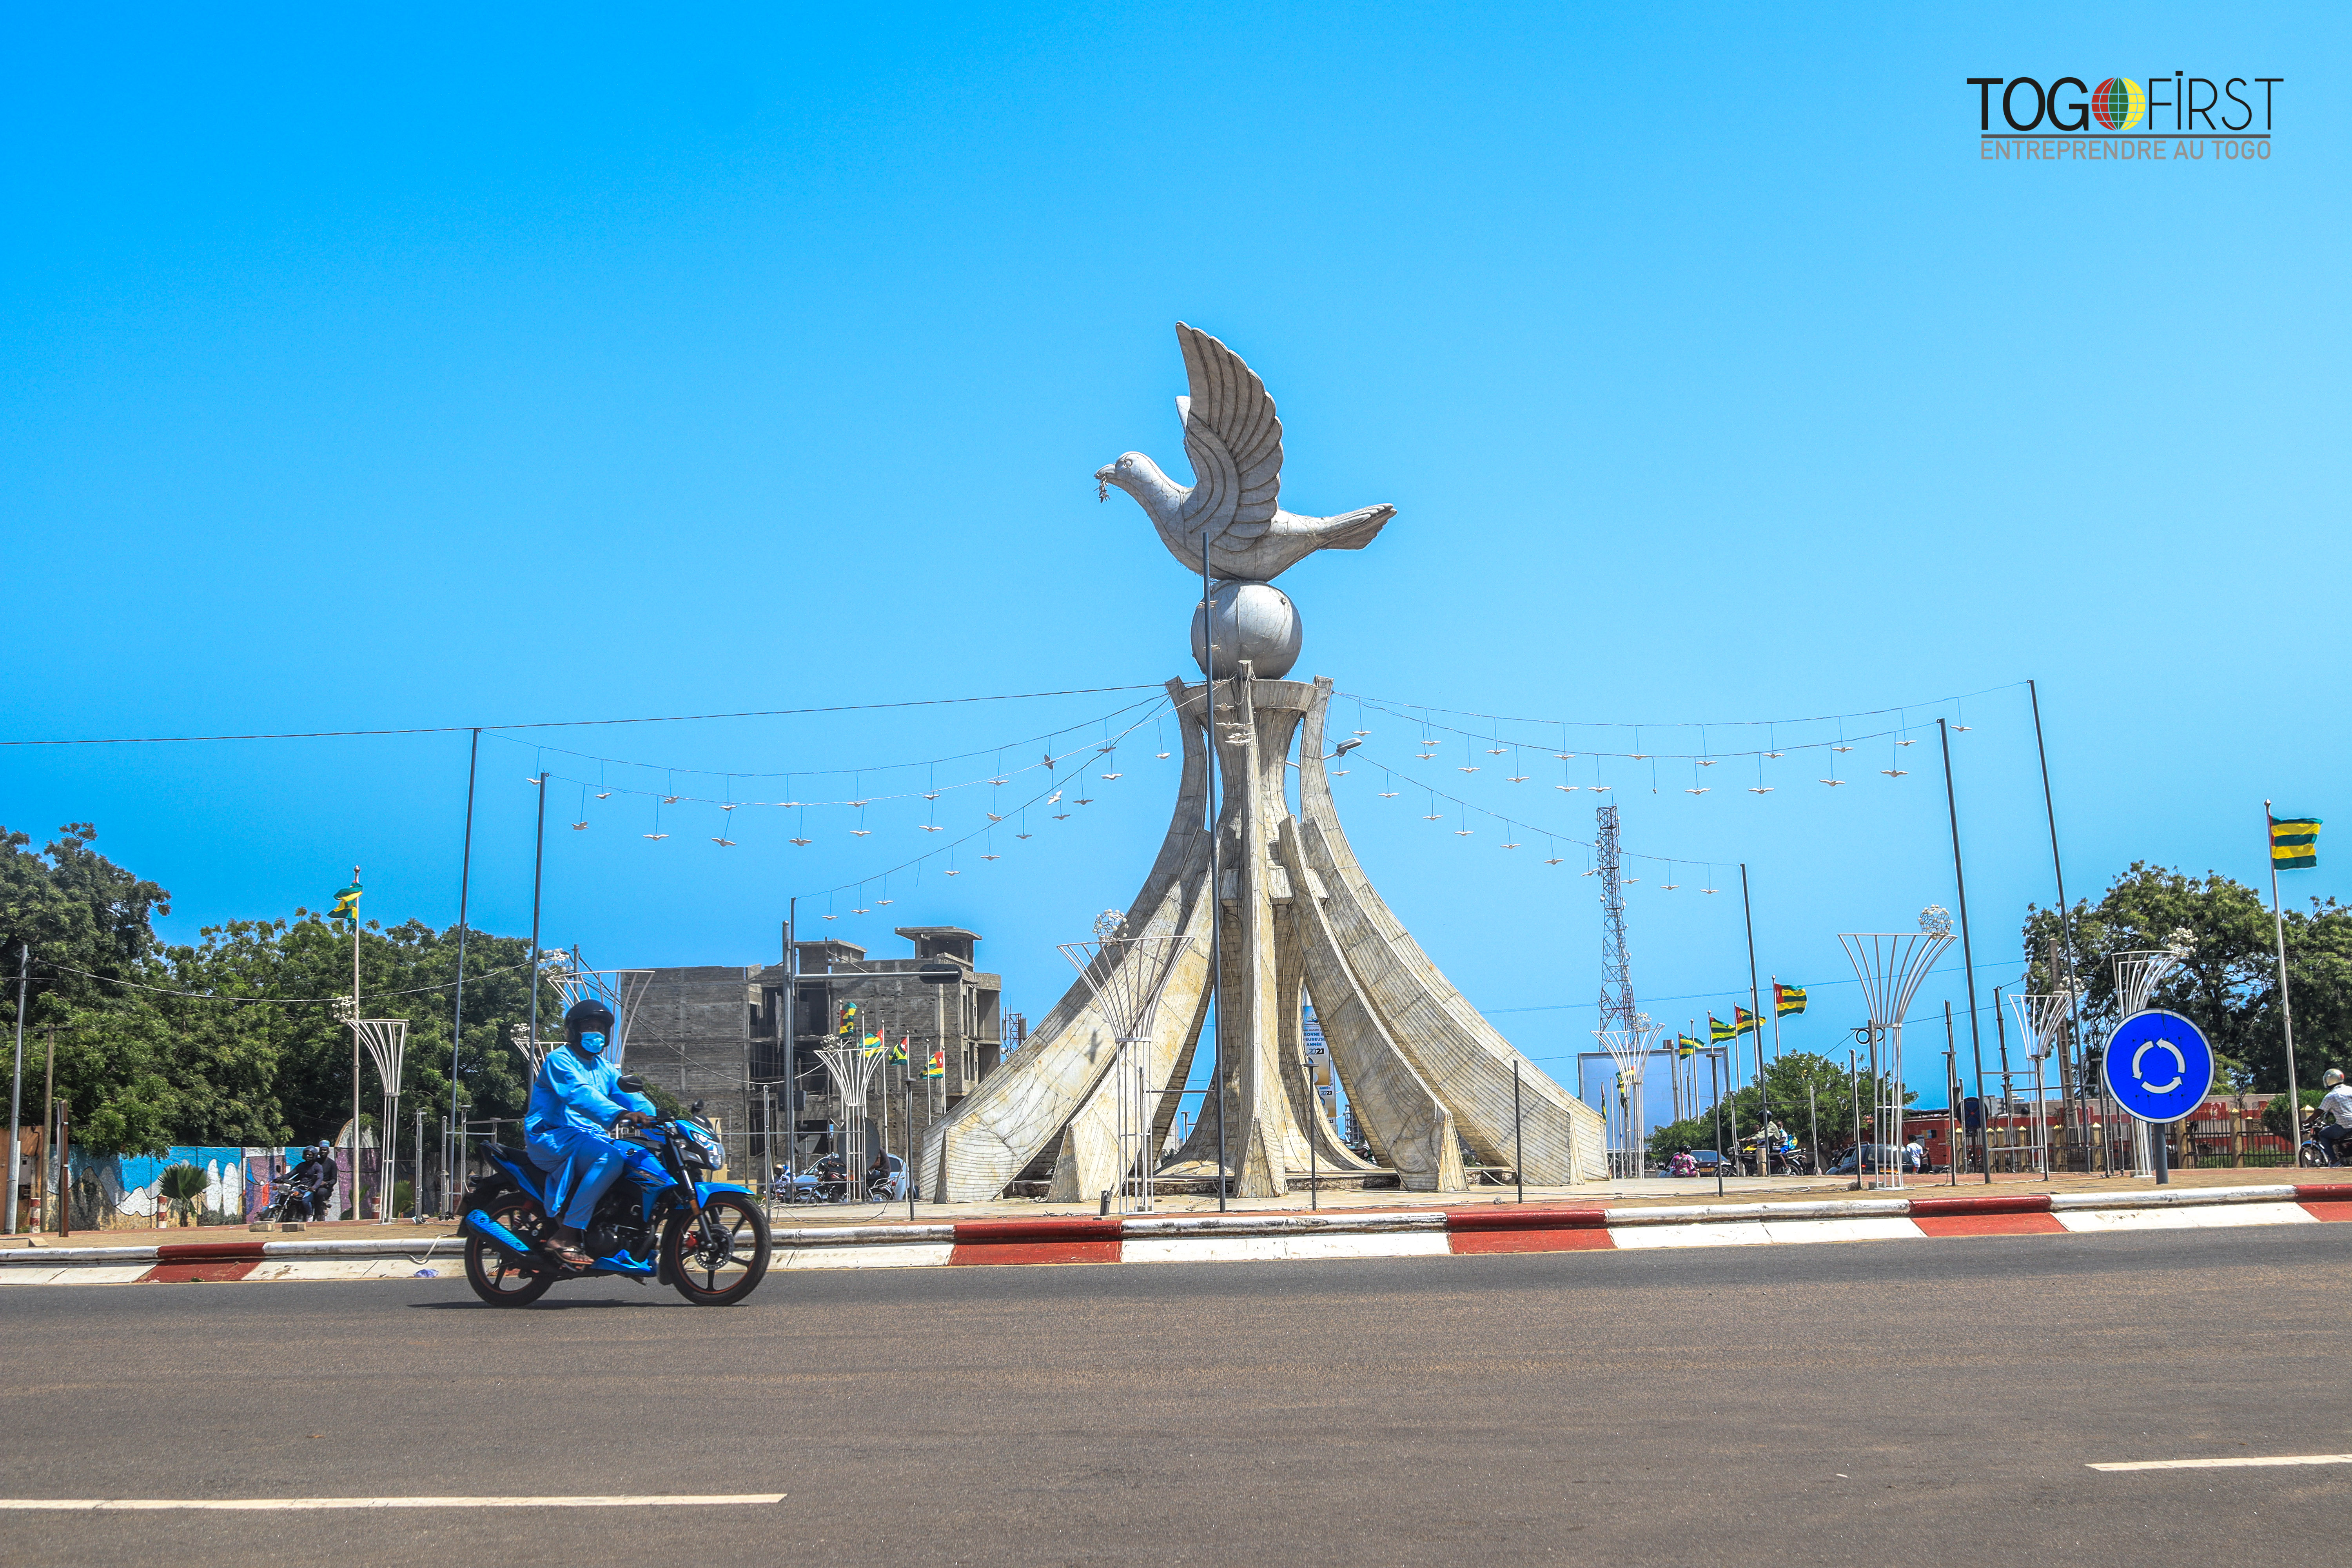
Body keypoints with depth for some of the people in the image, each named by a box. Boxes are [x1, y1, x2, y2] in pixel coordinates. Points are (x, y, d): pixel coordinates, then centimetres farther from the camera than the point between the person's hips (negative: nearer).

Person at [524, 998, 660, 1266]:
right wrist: (620, 1115, -41)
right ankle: (566, 1236, -31)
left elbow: (629, 1096, 9)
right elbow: (579, 1094, -24)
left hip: (592, 1137, 8)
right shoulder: (560, 1059, -5)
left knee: (647, 1159, -10)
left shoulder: (605, 1069, 22)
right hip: (552, 1138, -8)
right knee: (610, 1157, -33)